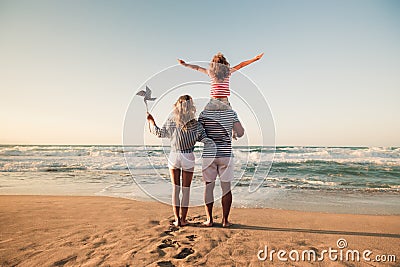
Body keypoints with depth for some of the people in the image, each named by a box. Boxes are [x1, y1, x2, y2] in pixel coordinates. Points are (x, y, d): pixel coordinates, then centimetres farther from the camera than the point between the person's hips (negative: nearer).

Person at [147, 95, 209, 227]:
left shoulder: (171, 121, -5)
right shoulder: (195, 124, -9)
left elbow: (160, 133, 7)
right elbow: (204, 139, -7)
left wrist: (151, 121, 21)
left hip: (174, 156, 2)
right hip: (188, 157, -1)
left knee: (175, 188, 11)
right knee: (186, 189, 9)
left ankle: (177, 219, 13)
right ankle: (183, 219, 14)